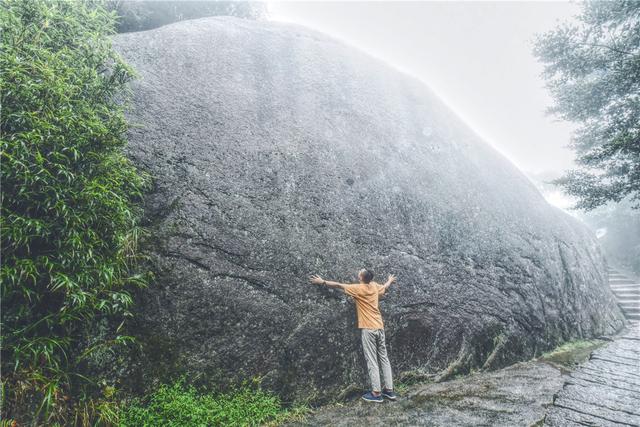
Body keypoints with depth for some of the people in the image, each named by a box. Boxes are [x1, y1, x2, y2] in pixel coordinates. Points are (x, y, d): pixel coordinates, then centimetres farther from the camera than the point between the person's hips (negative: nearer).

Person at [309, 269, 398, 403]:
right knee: (384, 358, 12)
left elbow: (339, 285, -6)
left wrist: (322, 281, 4)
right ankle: (389, 390, 17)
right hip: (379, 327, 7)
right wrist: (390, 281, 51)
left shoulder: (358, 288, -11)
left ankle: (376, 393, 2)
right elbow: (385, 287, 29)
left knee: (372, 361, -1)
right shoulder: (374, 285, 7)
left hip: (368, 328, -7)